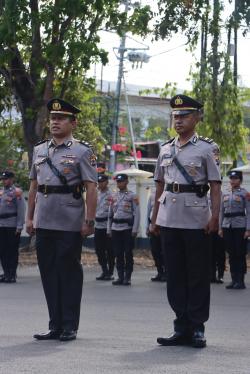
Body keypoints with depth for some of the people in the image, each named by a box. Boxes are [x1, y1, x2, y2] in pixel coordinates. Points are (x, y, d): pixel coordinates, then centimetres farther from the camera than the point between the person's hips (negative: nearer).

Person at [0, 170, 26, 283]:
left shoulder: (17, 192, -4)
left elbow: (21, 210, -8)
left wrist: (19, 226, -13)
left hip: (13, 227, -6)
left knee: (12, 251, -2)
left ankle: (12, 275, 1)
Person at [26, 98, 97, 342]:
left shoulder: (82, 151, -2)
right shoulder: (39, 150, 13)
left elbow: (91, 188, -7)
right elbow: (33, 185, 16)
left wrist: (89, 221, -13)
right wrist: (29, 217, 11)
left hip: (70, 224, -5)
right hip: (44, 223, 5)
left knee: (69, 273, 1)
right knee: (48, 273, 8)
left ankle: (69, 327, 8)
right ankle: (55, 326, 16)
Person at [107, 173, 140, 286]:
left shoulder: (132, 196, -1)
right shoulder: (113, 196, 12)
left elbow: (137, 213, -5)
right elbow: (110, 213, 15)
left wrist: (135, 230, -11)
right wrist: (109, 229, 10)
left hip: (128, 228, -4)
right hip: (115, 229, 4)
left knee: (128, 254, -1)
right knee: (118, 254, 5)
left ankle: (127, 277, 4)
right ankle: (120, 277, 10)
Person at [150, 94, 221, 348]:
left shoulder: (207, 149, -2)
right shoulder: (166, 149, 13)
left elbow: (215, 186, -5)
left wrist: (215, 217, -14)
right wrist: (155, 217, 14)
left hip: (196, 220, -5)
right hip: (169, 220, 5)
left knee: (197, 275, 1)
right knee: (175, 275, 8)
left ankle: (197, 328, 7)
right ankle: (182, 328, 15)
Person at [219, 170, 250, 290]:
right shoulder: (225, 195, 14)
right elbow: (222, 212, 17)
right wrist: (220, 228, 10)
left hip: (240, 227, -5)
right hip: (227, 226, 5)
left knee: (240, 255, -2)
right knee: (231, 254, 6)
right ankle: (234, 280, 11)